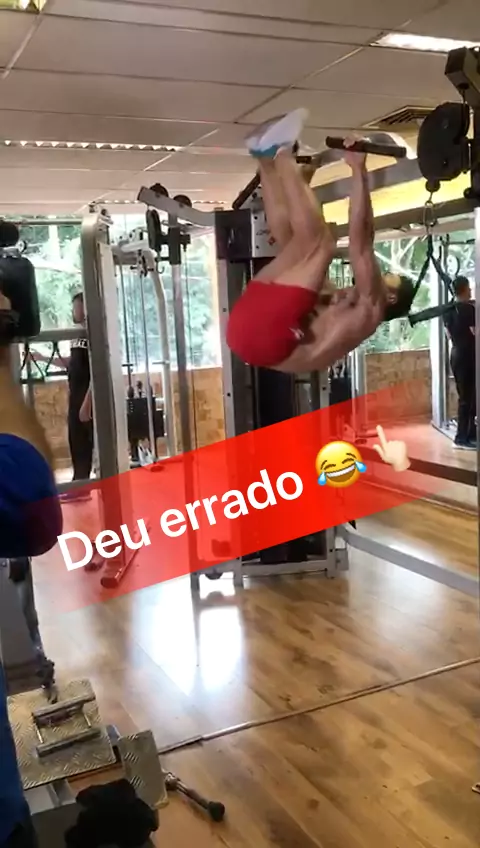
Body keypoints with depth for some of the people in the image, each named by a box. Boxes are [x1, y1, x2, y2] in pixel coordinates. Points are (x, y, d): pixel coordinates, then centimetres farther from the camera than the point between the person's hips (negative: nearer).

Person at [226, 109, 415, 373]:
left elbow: (360, 241, -3)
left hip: (267, 333, -8)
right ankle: (267, 158, 15)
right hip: (246, 322, 9)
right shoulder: (340, 301, 35)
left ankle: (280, 152, 1)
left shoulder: (369, 308, 11)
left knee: (321, 239, -11)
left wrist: (359, 171, -6)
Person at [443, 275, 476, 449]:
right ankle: (462, 438, 0)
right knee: (468, 397, -2)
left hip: (456, 354, 8)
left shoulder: (448, 309, 9)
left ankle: (470, 434, 20)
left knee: (464, 395, 14)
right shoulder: (469, 308, -15)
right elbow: (475, 332, -18)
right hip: (468, 355, -8)